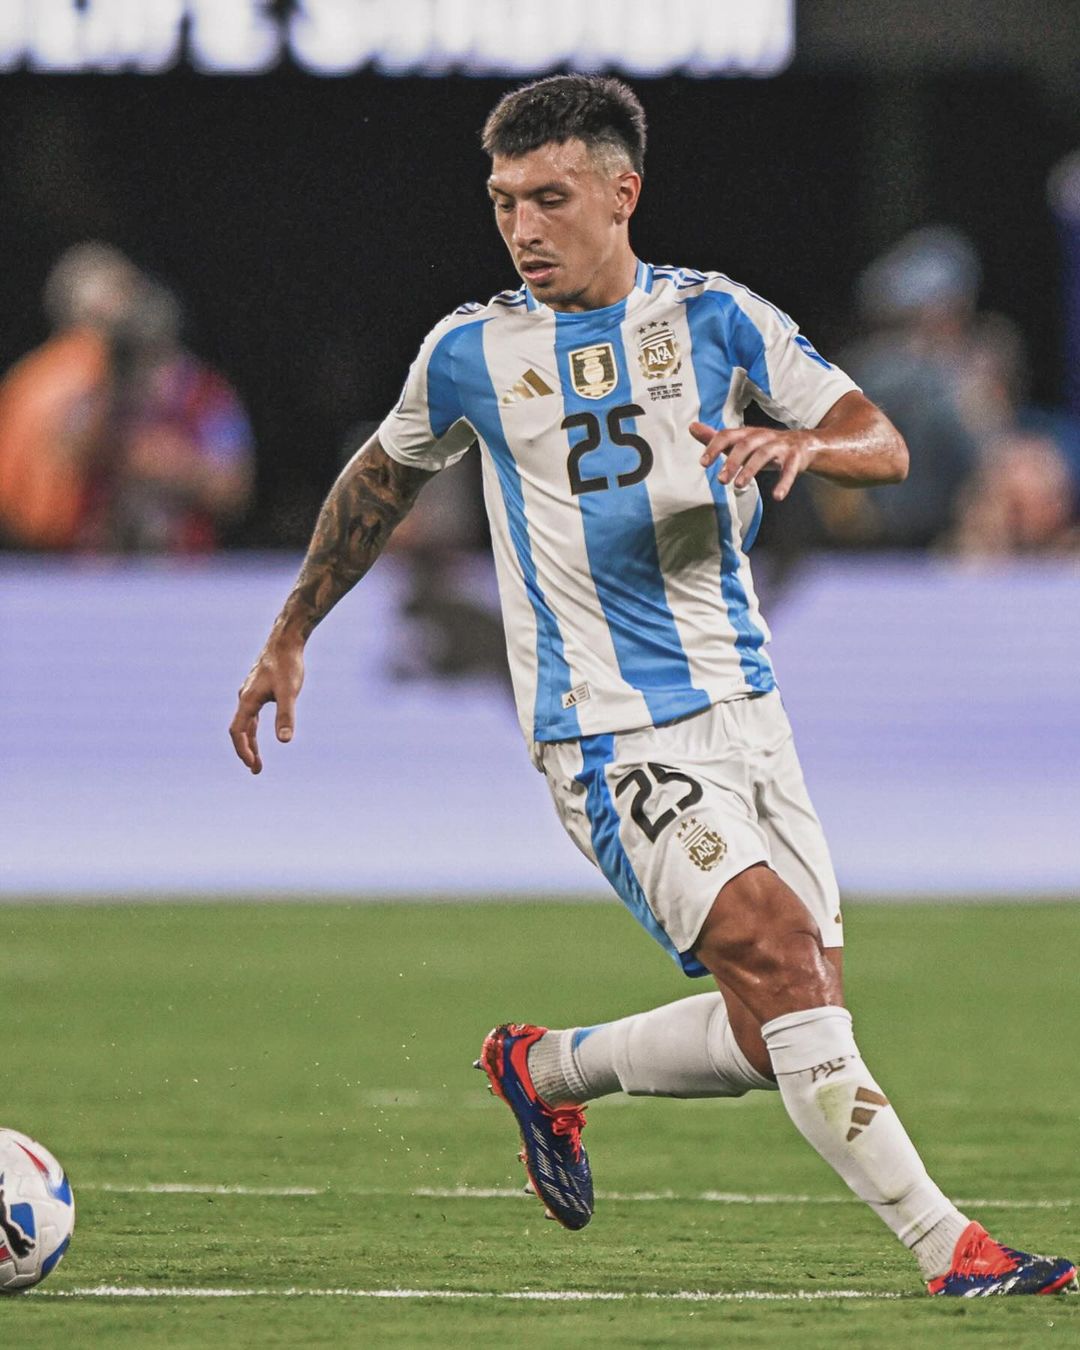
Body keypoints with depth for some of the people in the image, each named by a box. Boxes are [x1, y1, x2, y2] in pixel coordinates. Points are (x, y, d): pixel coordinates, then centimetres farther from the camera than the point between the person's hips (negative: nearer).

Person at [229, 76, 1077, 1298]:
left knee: (784, 1033, 3)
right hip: (609, 736, -4)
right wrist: (289, 636, 26)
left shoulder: (714, 317, 4)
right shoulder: (473, 354, 2)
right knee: (777, 949, -23)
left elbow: (884, 447, -2)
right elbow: (382, 480, 21)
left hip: (743, 710, 4)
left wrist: (800, 442, -25)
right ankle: (943, 1245, -25)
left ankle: (547, 1069, 28)